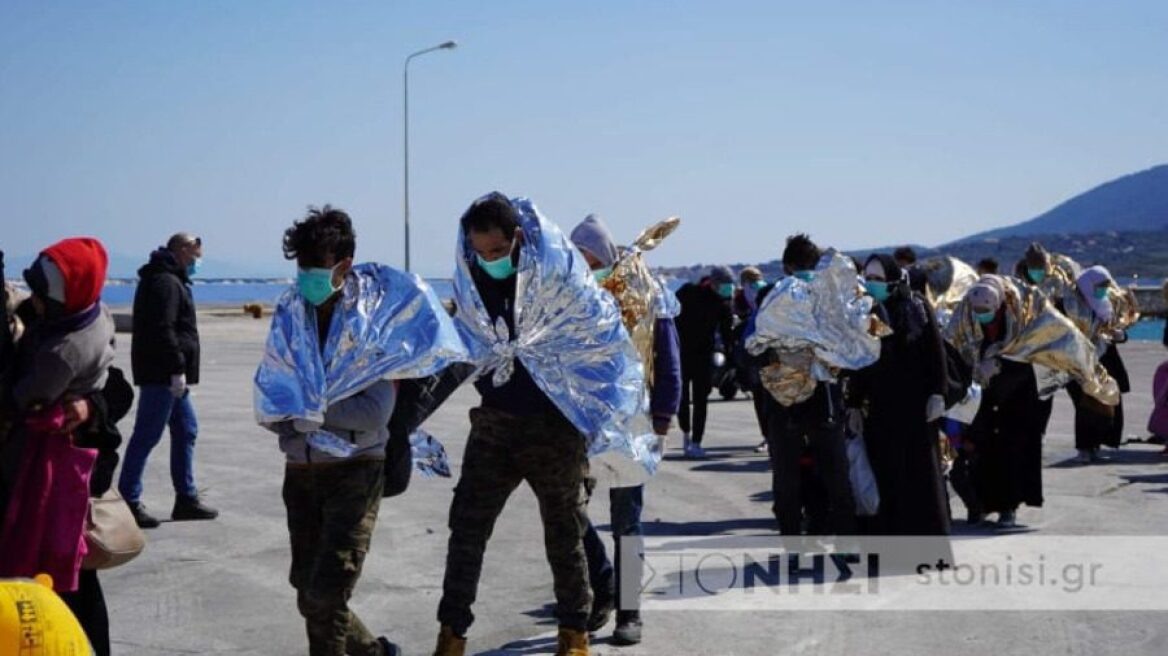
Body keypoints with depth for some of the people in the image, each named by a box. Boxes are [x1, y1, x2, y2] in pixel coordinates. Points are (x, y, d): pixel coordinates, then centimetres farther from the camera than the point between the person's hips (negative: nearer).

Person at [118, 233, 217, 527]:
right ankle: (128, 500, -3)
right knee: (147, 435, -7)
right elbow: (163, 330, -23)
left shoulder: (168, 280, 20)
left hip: (167, 376, 11)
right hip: (162, 374, -11)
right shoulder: (166, 283, -14)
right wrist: (177, 369, -23)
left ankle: (186, 498, 19)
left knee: (186, 430, 14)